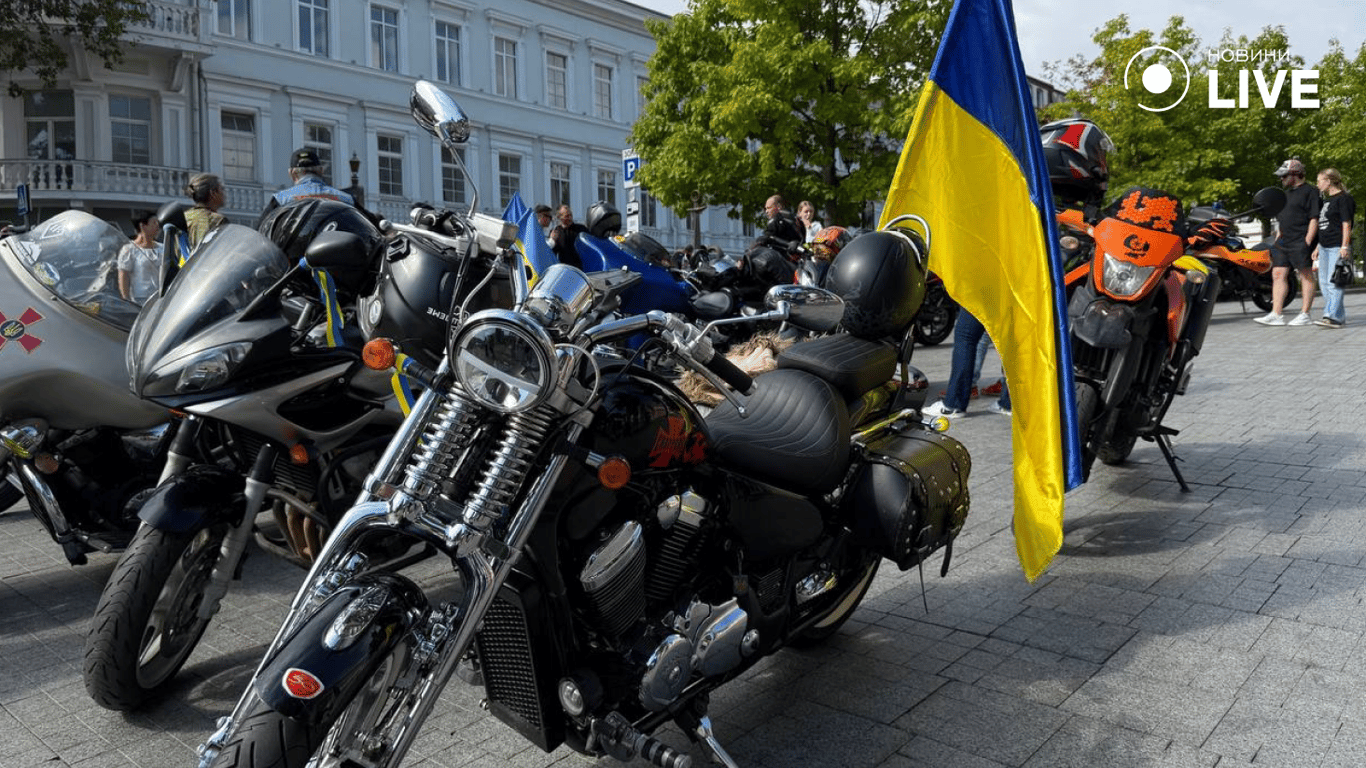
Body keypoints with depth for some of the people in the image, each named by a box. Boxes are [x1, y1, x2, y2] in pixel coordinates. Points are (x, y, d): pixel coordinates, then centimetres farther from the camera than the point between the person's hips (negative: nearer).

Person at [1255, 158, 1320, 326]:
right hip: (1283, 242, 9)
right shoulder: (1287, 193, 21)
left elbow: (1314, 219, -12)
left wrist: (1307, 242, -18)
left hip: (1300, 243, -9)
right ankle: (1276, 315, 2)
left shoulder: (1310, 192, -5)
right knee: (1278, 274, 2)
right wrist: (1276, 240, 20)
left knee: (1306, 276, -3)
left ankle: (1305, 315, -2)